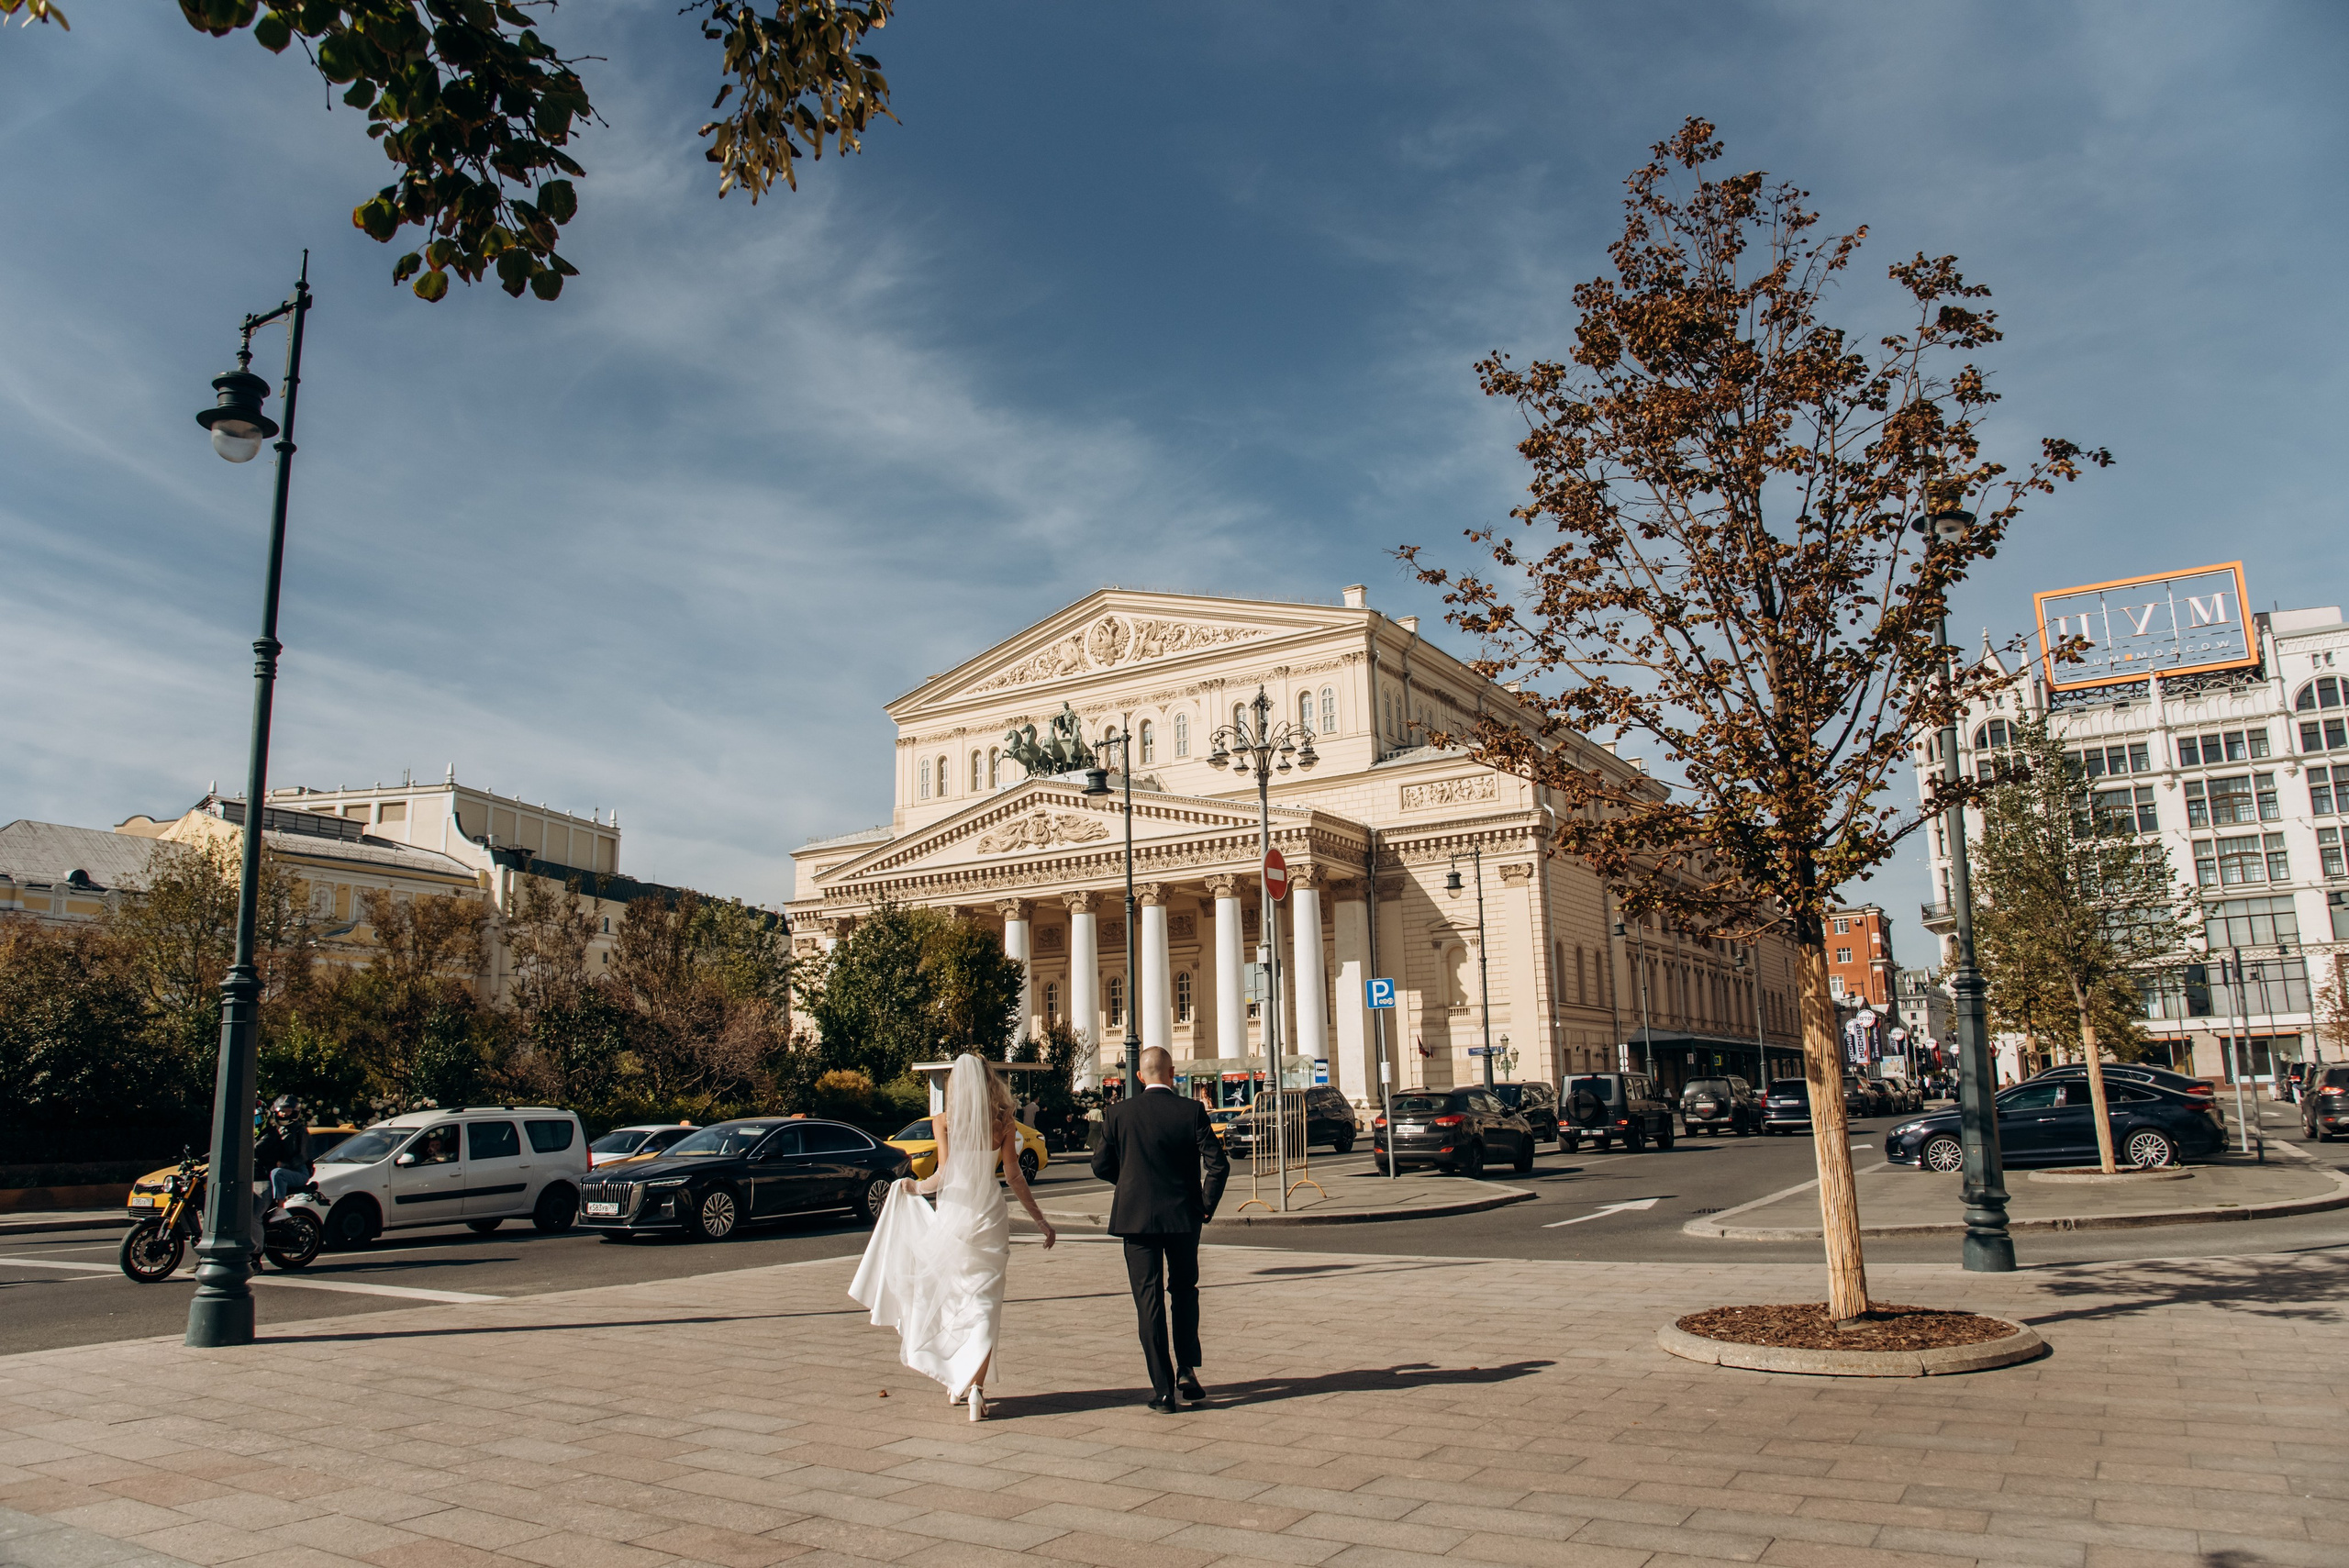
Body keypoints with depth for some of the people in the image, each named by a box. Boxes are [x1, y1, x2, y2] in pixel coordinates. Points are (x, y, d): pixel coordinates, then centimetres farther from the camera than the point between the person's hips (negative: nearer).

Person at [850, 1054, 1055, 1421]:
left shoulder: (944, 1121, -5)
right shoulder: (1003, 1123, -1)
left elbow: (943, 1175, -10)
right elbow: (1014, 1176, -1)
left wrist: (916, 1187, 10)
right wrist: (1039, 1219, 6)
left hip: (954, 1213, 0)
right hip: (990, 1214, 0)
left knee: (953, 1297, 15)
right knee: (984, 1301, 3)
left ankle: (956, 1383, 25)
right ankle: (976, 1384, -11)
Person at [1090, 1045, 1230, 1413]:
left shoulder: (1120, 1113, -6)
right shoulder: (1192, 1111, -7)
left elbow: (1101, 1166, 1)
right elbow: (1218, 1164, -11)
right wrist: (1207, 1205, 3)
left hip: (1136, 1217, 0)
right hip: (1183, 1216, 1)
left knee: (1149, 1301, 5)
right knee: (1184, 1291, 21)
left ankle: (1163, 1390, 4)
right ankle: (1187, 1370, 11)